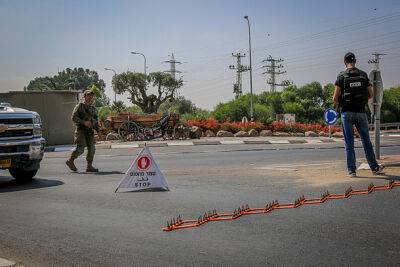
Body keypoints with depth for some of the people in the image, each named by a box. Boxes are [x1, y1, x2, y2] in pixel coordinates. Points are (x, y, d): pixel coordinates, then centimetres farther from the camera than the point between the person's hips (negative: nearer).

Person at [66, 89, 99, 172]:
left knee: (91, 149, -1)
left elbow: (96, 119, 27)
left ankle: (89, 166, 4)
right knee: (80, 148, -10)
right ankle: (70, 161, 10)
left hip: (90, 131, 6)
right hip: (81, 130, -6)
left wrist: (96, 123, 6)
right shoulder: (80, 106, 0)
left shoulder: (93, 109, 17)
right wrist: (84, 122, -18)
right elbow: (73, 117, -8)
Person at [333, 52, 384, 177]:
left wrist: (339, 104, 12)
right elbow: (371, 95, 6)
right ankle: (374, 167, 20)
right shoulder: (363, 75, 3)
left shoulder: (341, 76, -5)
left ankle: (352, 170, 4)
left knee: (349, 143, 4)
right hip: (361, 112, 2)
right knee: (366, 141, 13)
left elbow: (335, 98, -9)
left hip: (347, 112, -2)